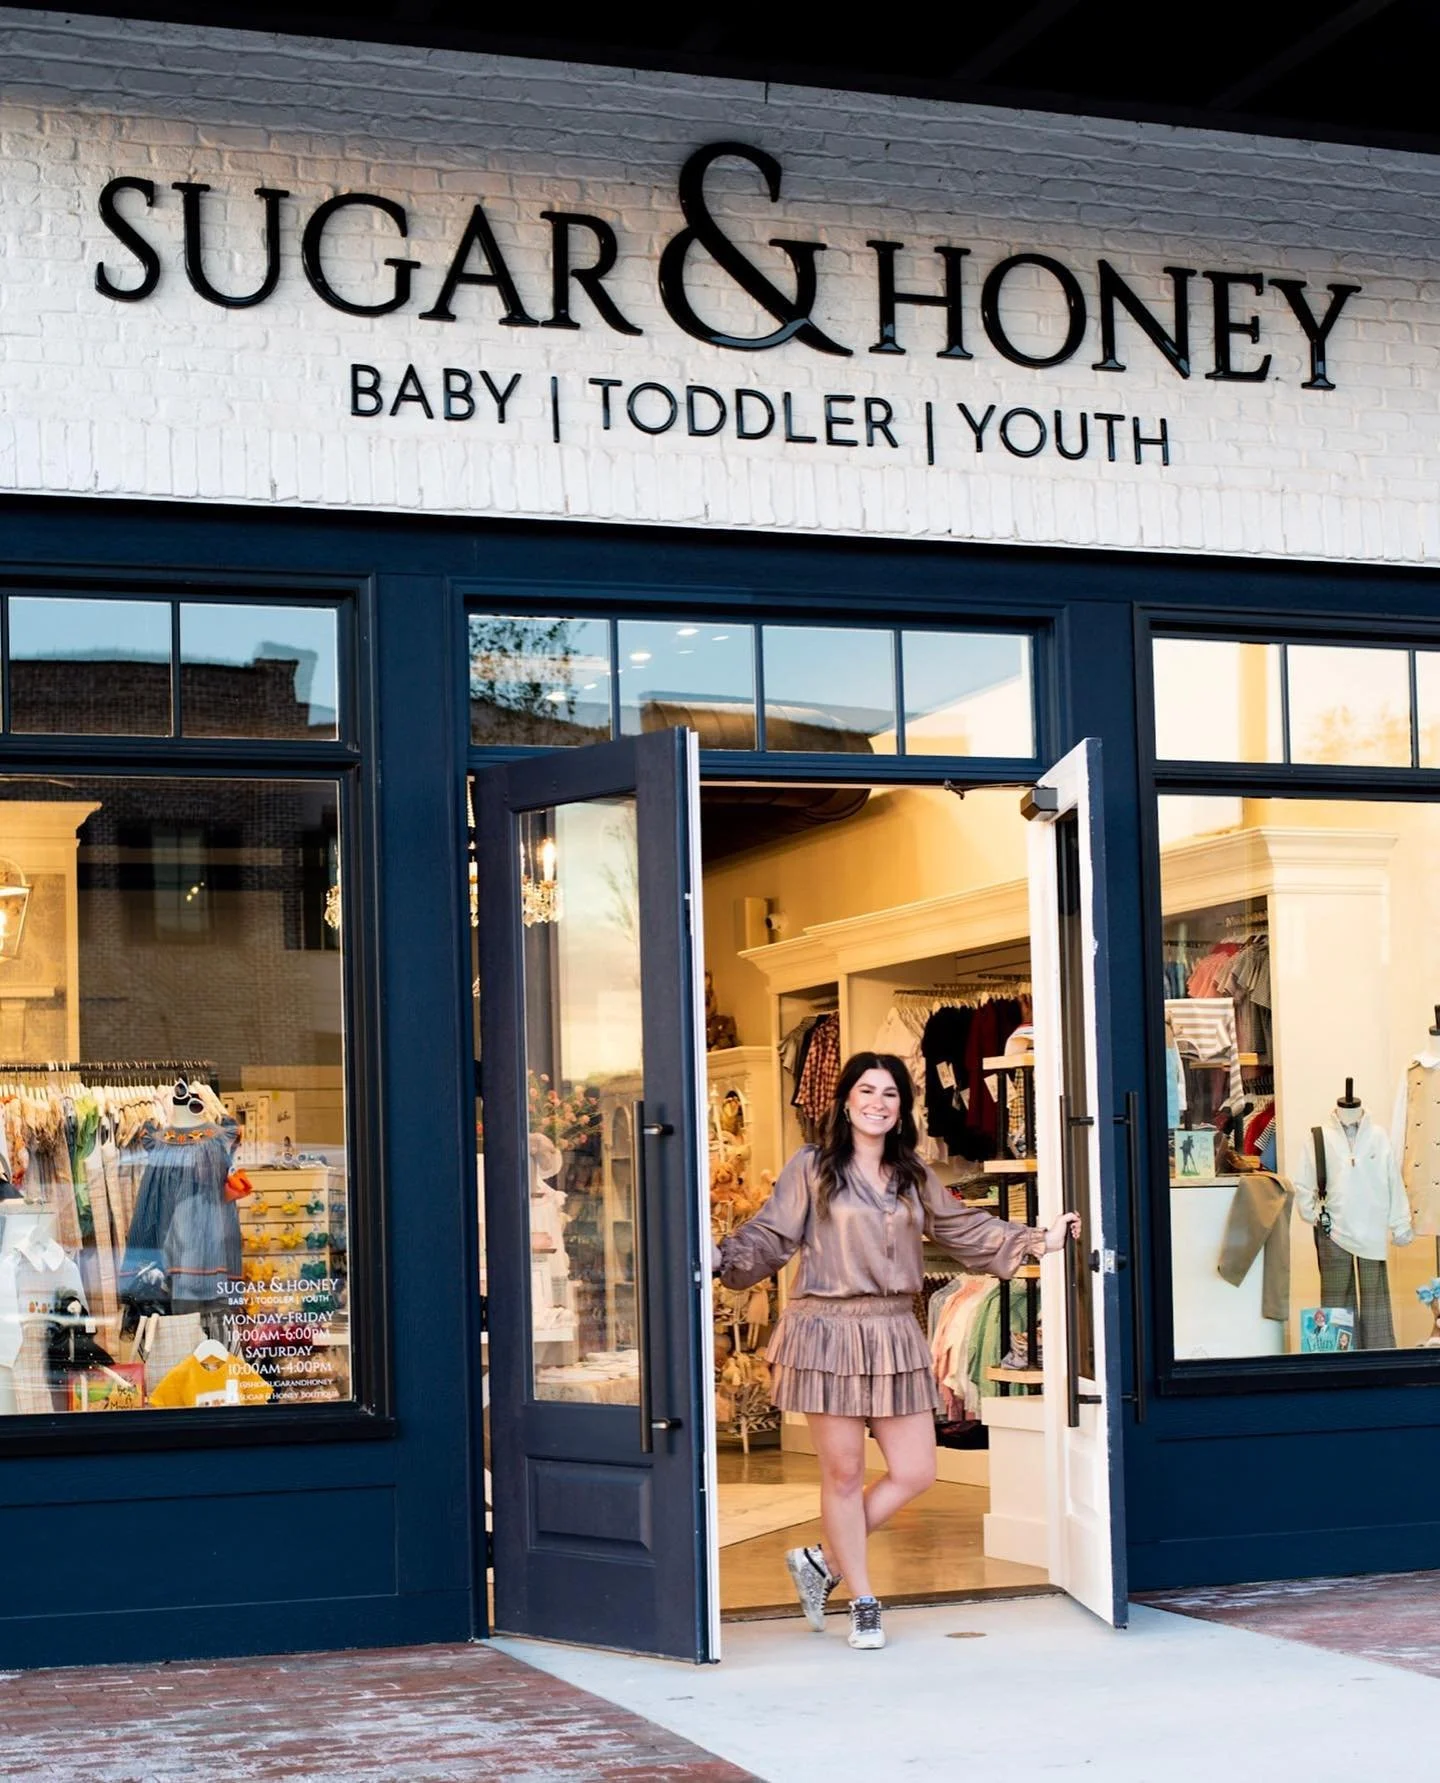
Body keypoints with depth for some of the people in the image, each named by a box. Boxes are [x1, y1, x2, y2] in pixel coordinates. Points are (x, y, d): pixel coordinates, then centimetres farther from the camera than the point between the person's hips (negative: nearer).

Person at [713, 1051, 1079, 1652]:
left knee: (914, 1472, 2)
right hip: (829, 1330, -5)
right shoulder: (812, 1168, -1)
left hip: (894, 1334, 5)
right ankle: (863, 1605, 15)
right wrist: (723, 1258, -21)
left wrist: (1036, 1241, 15)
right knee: (844, 1473, 2)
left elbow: (962, 1229, 20)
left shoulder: (914, 1178, 13)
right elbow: (770, 1237, -4)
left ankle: (824, 1560, 20)